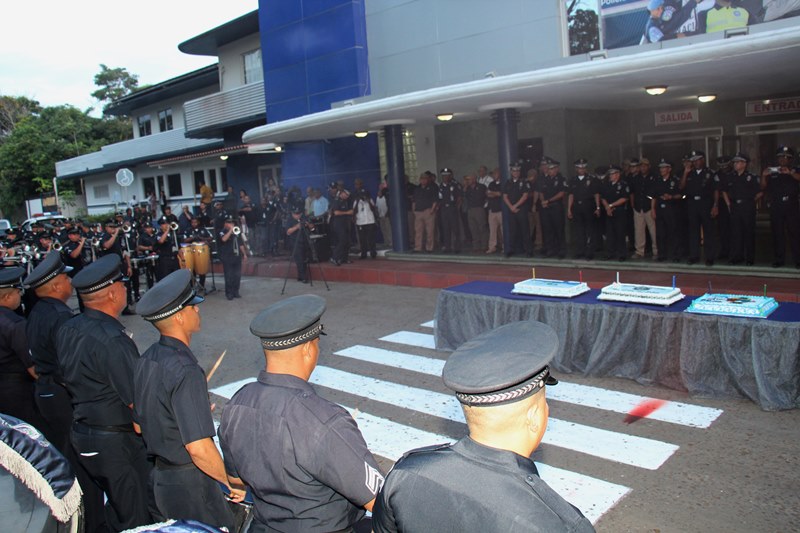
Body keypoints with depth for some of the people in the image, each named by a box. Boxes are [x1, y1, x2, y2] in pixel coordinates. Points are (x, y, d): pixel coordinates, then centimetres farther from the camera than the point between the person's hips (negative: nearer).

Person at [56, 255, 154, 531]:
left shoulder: (67, 330, 1)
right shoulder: (112, 340, -26)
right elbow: (139, 403, -24)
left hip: (81, 433, 9)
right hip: (119, 443, -9)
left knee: (117, 508, 26)